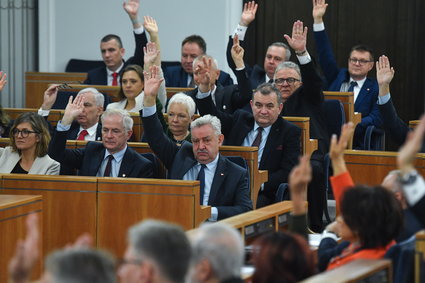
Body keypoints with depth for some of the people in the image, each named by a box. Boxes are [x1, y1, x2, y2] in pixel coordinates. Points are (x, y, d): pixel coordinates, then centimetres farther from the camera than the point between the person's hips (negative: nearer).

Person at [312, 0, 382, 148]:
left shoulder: (376, 89, 9)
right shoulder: (338, 77, 18)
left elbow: (377, 118, -2)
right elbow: (325, 54, 10)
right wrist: (318, 20, 1)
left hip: (356, 145, -2)